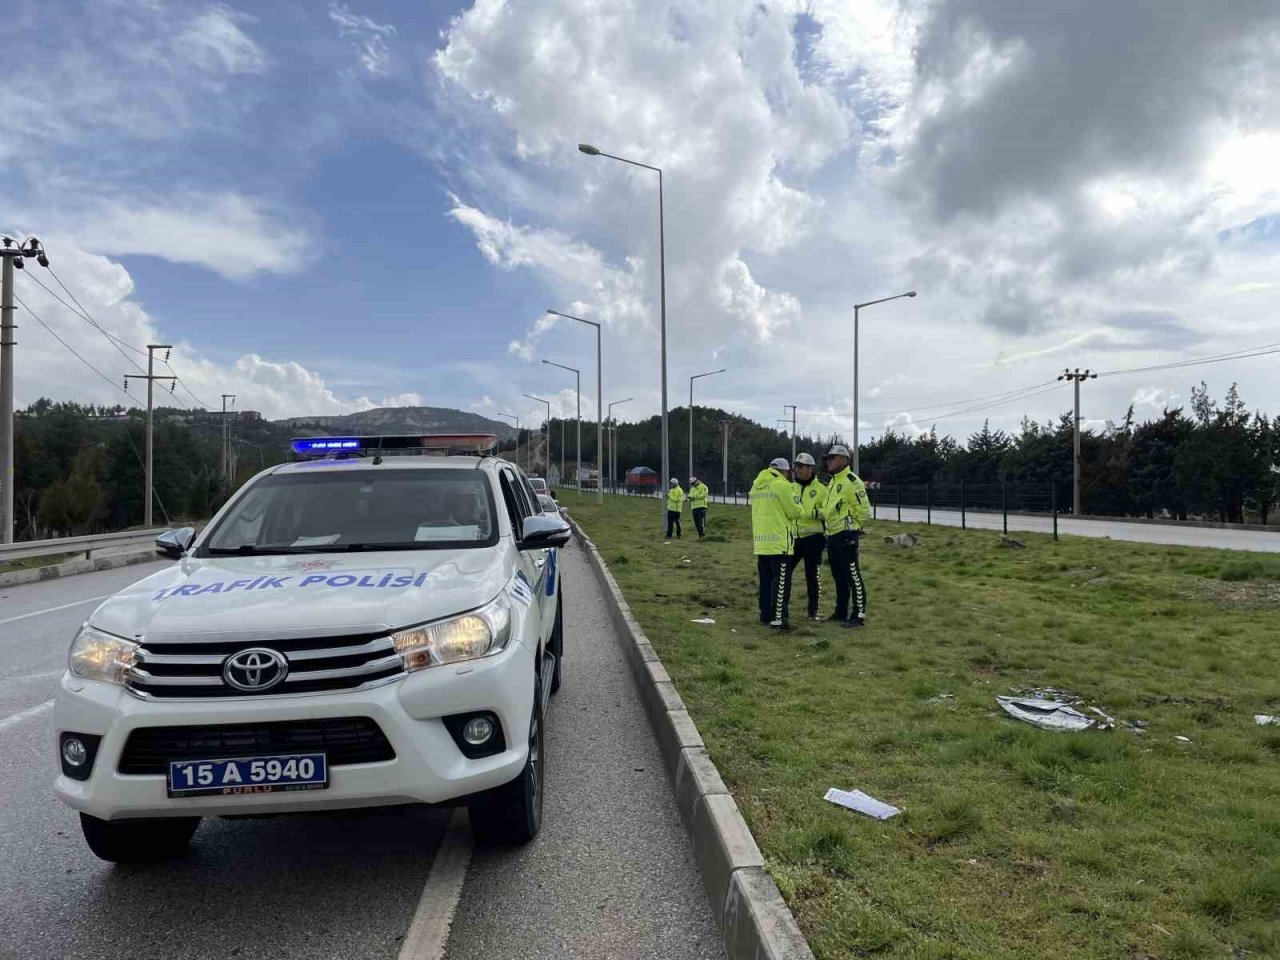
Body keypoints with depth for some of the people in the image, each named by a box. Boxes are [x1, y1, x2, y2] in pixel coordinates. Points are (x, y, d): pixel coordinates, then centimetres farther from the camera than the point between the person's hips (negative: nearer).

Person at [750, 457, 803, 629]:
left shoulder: (756, 486, 13)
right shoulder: (781, 485, -10)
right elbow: (795, 512, -7)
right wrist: (797, 506, 12)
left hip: (761, 541, 7)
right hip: (779, 541, -7)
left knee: (766, 580, 14)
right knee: (781, 581, -4)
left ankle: (765, 614, 19)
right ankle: (778, 618, -6)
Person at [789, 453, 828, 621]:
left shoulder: (820, 488, -1)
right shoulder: (790, 487, 10)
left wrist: (816, 513, -21)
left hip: (812, 537, -3)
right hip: (793, 537, 3)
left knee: (812, 575, 3)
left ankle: (814, 610, 14)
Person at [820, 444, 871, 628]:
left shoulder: (852, 482, -14)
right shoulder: (832, 482, 16)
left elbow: (864, 511, -15)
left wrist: (853, 528, -6)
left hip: (846, 536, -10)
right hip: (832, 536, 10)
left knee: (853, 576, -6)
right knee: (838, 576, 16)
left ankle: (859, 615, -2)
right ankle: (841, 612, 26)